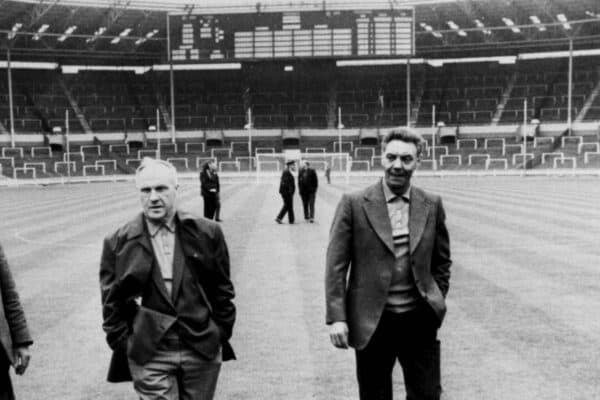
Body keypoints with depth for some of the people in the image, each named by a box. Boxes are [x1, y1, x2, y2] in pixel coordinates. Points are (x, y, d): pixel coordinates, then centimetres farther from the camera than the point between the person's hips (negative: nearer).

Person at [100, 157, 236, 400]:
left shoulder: (206, 233, -1)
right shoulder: (118, 243, -2)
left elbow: (222, 290, 6)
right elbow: (112, 304, 4)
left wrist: (221, 335, 5)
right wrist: (124, 347, -1)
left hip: (203, 349, 1)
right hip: (149, 355, -1)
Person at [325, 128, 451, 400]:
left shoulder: (432, 206, 4)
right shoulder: (354, 204, -5)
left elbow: (441, 262, 14)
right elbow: (336, 265, -6)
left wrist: (436, 304, 8)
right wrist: (336, 317, -10)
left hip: (419, 321, 2)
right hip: (371, 322, -2)